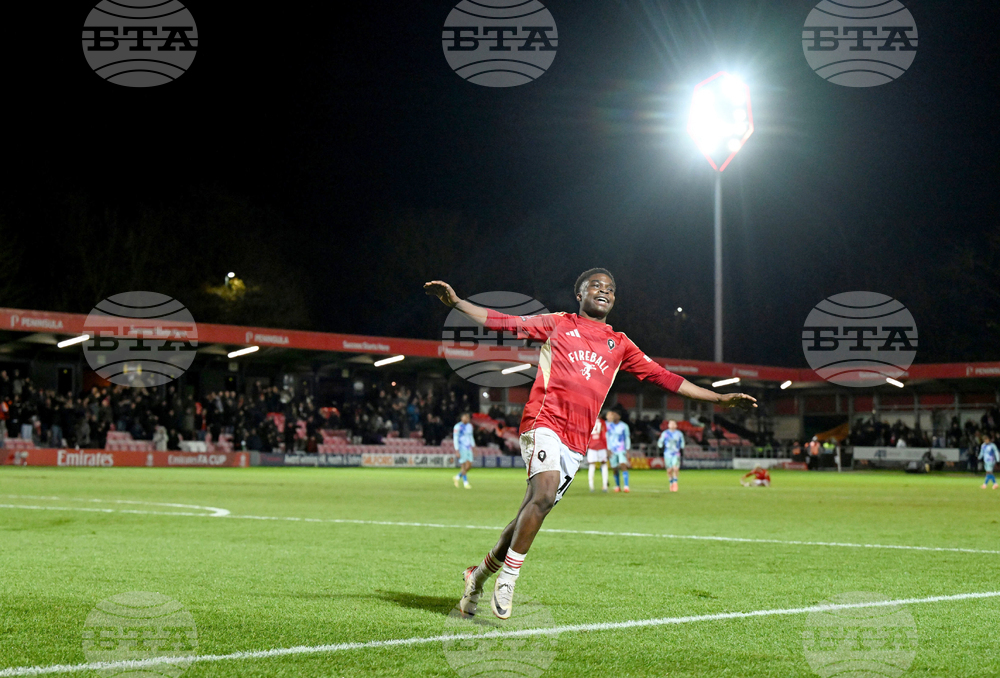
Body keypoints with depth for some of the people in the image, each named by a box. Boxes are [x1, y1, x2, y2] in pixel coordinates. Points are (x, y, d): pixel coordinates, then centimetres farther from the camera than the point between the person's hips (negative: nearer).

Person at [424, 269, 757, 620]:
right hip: (545, 421, -4)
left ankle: (478, 575, 20)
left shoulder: (619, 344, 21)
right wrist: (455, 302, -1)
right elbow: (503, 322, 10)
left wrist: (719, 398, 18)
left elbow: (662, 376, 21)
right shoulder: (557, 324, 12)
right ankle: (507, 579, -16)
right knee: (544, 495, -27)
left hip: (576, 442, 4)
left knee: (530, 515, 2)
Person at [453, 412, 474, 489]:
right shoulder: (458, 427, -11)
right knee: (464, 466, -6)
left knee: (469, 465, 2)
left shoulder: (469, 426, 11)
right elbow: (455, 439, -13)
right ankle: (466, 483, 2)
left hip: (468, 448, 7)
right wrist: (457, 451, -17)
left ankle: (457, 477, 20)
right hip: (461, 448, -7)